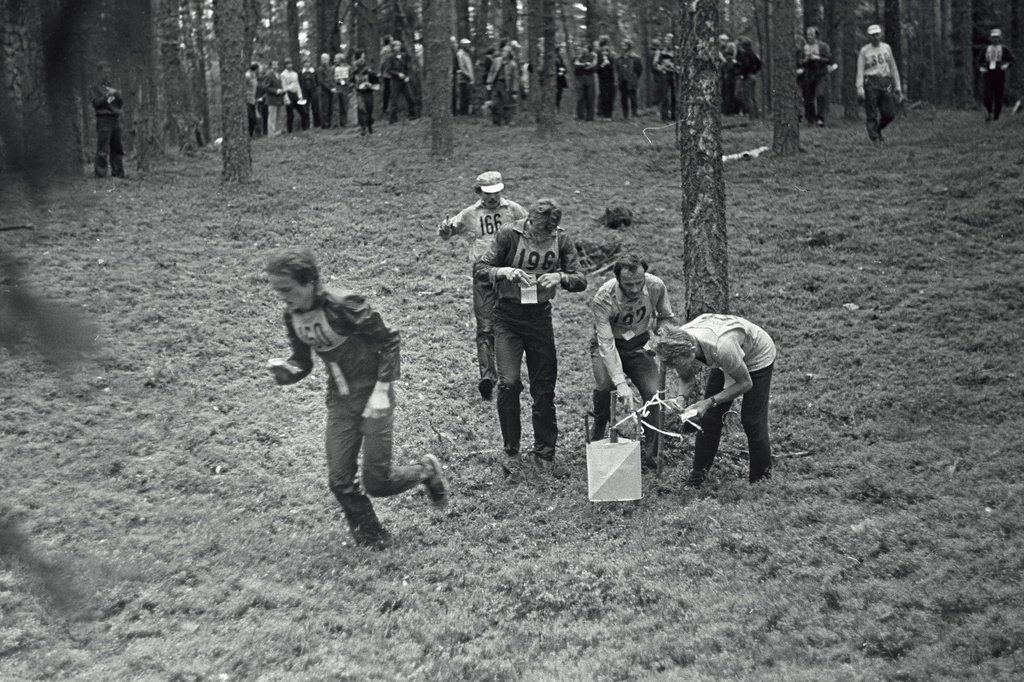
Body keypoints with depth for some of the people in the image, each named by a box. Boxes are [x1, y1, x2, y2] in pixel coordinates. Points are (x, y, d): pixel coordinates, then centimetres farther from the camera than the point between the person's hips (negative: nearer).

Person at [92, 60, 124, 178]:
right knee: (103, 150, -10)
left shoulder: (112, 86, 19)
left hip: (115, 119, 6)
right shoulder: (97, 87, 3)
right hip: (104, 119, -6)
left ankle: (117, 172, 12)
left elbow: (120, 104, 18)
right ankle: (100, 173, -8)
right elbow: (95, 103, -8)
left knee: (117, 148, 6)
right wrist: (107, 96, -15)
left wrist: (118, 96, -2)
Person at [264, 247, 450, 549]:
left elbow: (389, 340, -16)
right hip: (339, 400, 6)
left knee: (376, 482, -5)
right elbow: (302, 362, 7)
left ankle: (426, 470, 24)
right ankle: (370, 539, 22)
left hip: (371, 395, -6)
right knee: (340, 480, 2)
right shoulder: (292, 315, -3)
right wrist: (283, 370, -16)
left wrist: (382, 390, -20)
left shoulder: (343, 305, -24)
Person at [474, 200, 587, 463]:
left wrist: (560, 277, -22)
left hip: (540, 316, 3)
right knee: (509, 382, -14)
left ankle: (545, 451, 21)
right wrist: (505, 271, -26)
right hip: (508, 316, -2)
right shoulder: (509, 235, -10)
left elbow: (581, 280, -1)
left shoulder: (562, 241, -3)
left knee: (544, 387, 6)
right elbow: (479, 269, -7)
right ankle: (511, 449, 5)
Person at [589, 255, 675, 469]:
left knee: (653, 393, -17)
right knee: (604, 384, -29)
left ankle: (651, 455, -1)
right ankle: (597, 441, -3)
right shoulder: (603, 299, -31)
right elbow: (606, 343, -34)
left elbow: (665, 317, 2)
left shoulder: (656, 287, -21)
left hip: (639, 344, 2)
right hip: (609, 345, -2)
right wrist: (621, 383, -42)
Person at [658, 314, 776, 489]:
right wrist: (682, 398, -30)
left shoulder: (721, 347, -46)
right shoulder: (678, 344, -27)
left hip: (758, 357, -5)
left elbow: (745, 383, -28)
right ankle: (699, 474, 13)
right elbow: (687, 380, -8)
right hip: (726, 362, 6)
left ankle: (761, 476, 12)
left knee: (752, 420, -5)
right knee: (709, 416, 1)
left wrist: (710, 402, -34)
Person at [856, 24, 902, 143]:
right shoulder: (864, 51, 3)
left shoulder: (886, 48, 15)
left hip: (886, 83, 4)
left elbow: (893, 68, 18)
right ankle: (875, 138, -1)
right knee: (872, 114, -7)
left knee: (890, 113, -2)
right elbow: (860, 71, -1)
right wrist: (860, 88, -12)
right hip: (871, 83, -4)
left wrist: (897, 87, 14)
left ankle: (877, 129, 22)